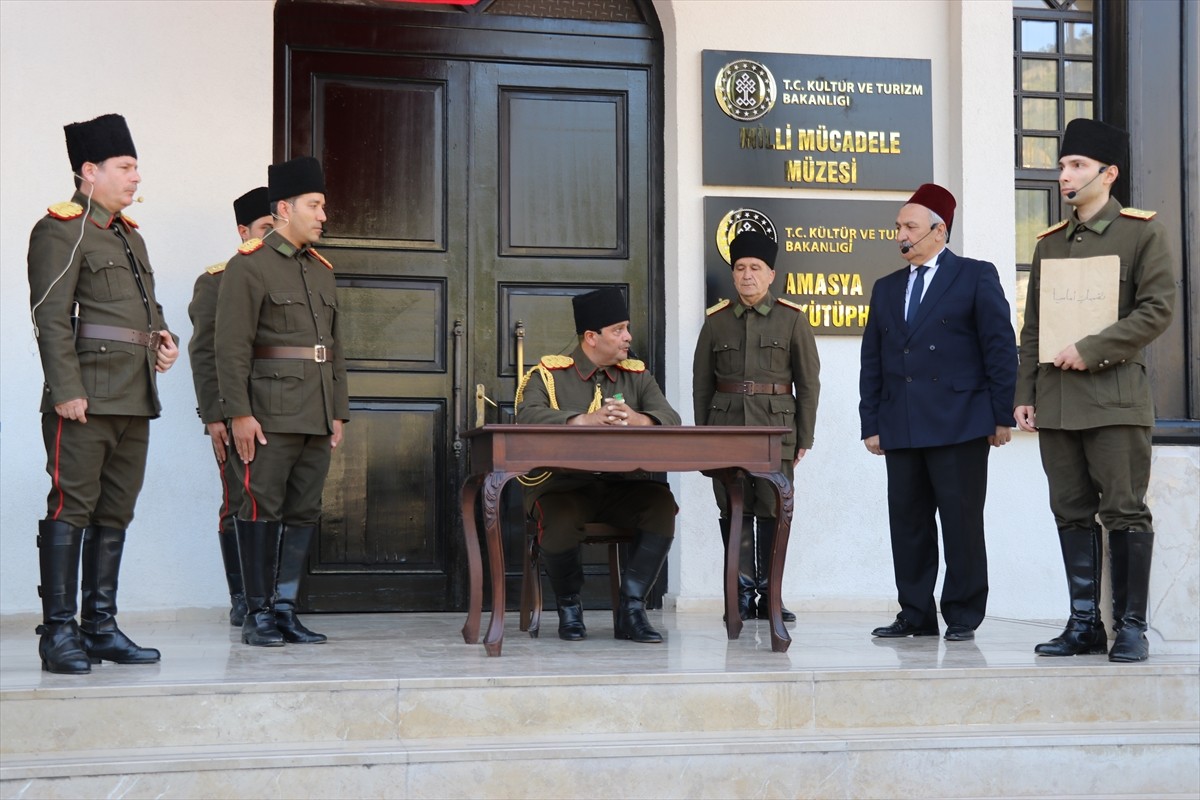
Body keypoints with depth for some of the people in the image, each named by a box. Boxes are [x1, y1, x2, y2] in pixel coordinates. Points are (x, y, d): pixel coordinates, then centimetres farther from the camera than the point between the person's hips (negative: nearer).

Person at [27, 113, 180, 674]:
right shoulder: (60, 230, -6)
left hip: (136, 398, 9)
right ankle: (59, 634, -3)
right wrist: (67, 390, -20)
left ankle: (100, 627, 17)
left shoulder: (128, 233, 21)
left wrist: (163, 336, 10)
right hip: (86, 398, -9)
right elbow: (51, 317, -13)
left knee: (115, 513, 10)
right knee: (71, 509, -7)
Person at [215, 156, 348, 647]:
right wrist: (239, 413, -17)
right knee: (261, 511, -3)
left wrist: (339, 412, 14)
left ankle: (285, 608, 15)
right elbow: (232, 347, -11)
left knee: (304, 512, 8)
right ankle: (257, 615, 5)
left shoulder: (321, 270, 17)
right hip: (269, 415, -7)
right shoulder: (248, 266, -5)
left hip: (316, 417, 7)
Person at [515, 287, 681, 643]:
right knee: (561, 521, -35)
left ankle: (631, 609, -14)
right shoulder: (548, 374, 3)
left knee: (662, 504, -26)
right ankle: (569, 608, -5)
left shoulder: (637, 376, 15)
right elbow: (528, 416, -17)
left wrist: (638, 419, -24)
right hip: (562, 483, -3)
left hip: (621, 484, 3)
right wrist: (585, 420, -30)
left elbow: (670, 418, -1)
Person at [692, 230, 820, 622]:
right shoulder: (716, 320, 9)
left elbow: (808, 383, 4)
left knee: (773, 512, 0)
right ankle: (743, 593, 8)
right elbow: (701, 383, 12)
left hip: (776, 428, -1)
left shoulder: (793, 319, 4)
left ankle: (769, 594, 9)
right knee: (734, 512, 1)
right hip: (727, 428, 2)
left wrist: (804, 437, 0)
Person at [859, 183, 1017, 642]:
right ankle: (916, 615, 13)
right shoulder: (886, 289, 18)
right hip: (902, 428, 5)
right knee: (908, 523, 6)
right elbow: (872, 362, 16)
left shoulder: (976, 277, 3)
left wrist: (1002, 416, -7)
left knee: (962, 523, -2)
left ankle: (963, 616, 7)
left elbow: (1000, 348, -2)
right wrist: (871, 424, 9)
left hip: (959, 426, -5)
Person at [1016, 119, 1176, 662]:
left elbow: (1158, 310, -8)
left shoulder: (1143, 232, 1)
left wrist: (1092, 350, -15)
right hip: (1056, 402, 5)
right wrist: (1023, 395, 9)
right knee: (1072, 514, 7)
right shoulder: (1050, 243, 16)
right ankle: (1085, 624, 13)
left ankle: (1131, 627, 3)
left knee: (1125, 513, -3)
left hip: (1115, 397, -5)